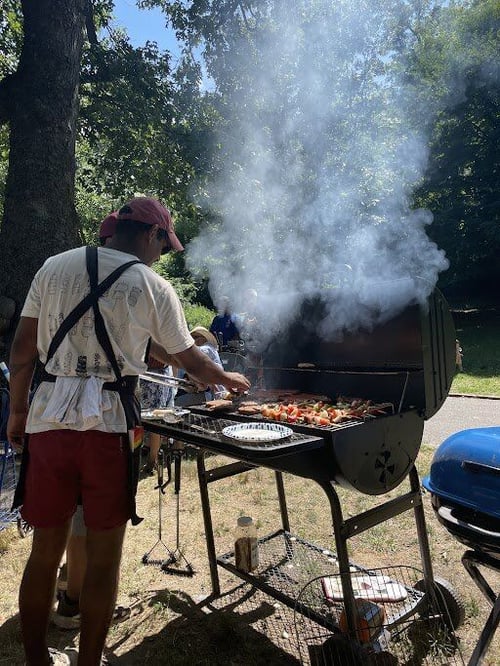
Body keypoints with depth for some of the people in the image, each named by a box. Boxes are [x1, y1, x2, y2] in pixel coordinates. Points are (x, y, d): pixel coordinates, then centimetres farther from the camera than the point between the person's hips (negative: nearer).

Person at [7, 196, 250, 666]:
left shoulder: (55, 267, 9)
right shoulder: (154, 287, 0)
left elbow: (23, 347, 7)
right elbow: (190, 362, 7)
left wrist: (17, 411, 17)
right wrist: (227, 378, 24)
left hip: (48, 419, 4)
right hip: (108, 425, -4)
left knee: (45, 551, 17)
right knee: (103, 557, 11)